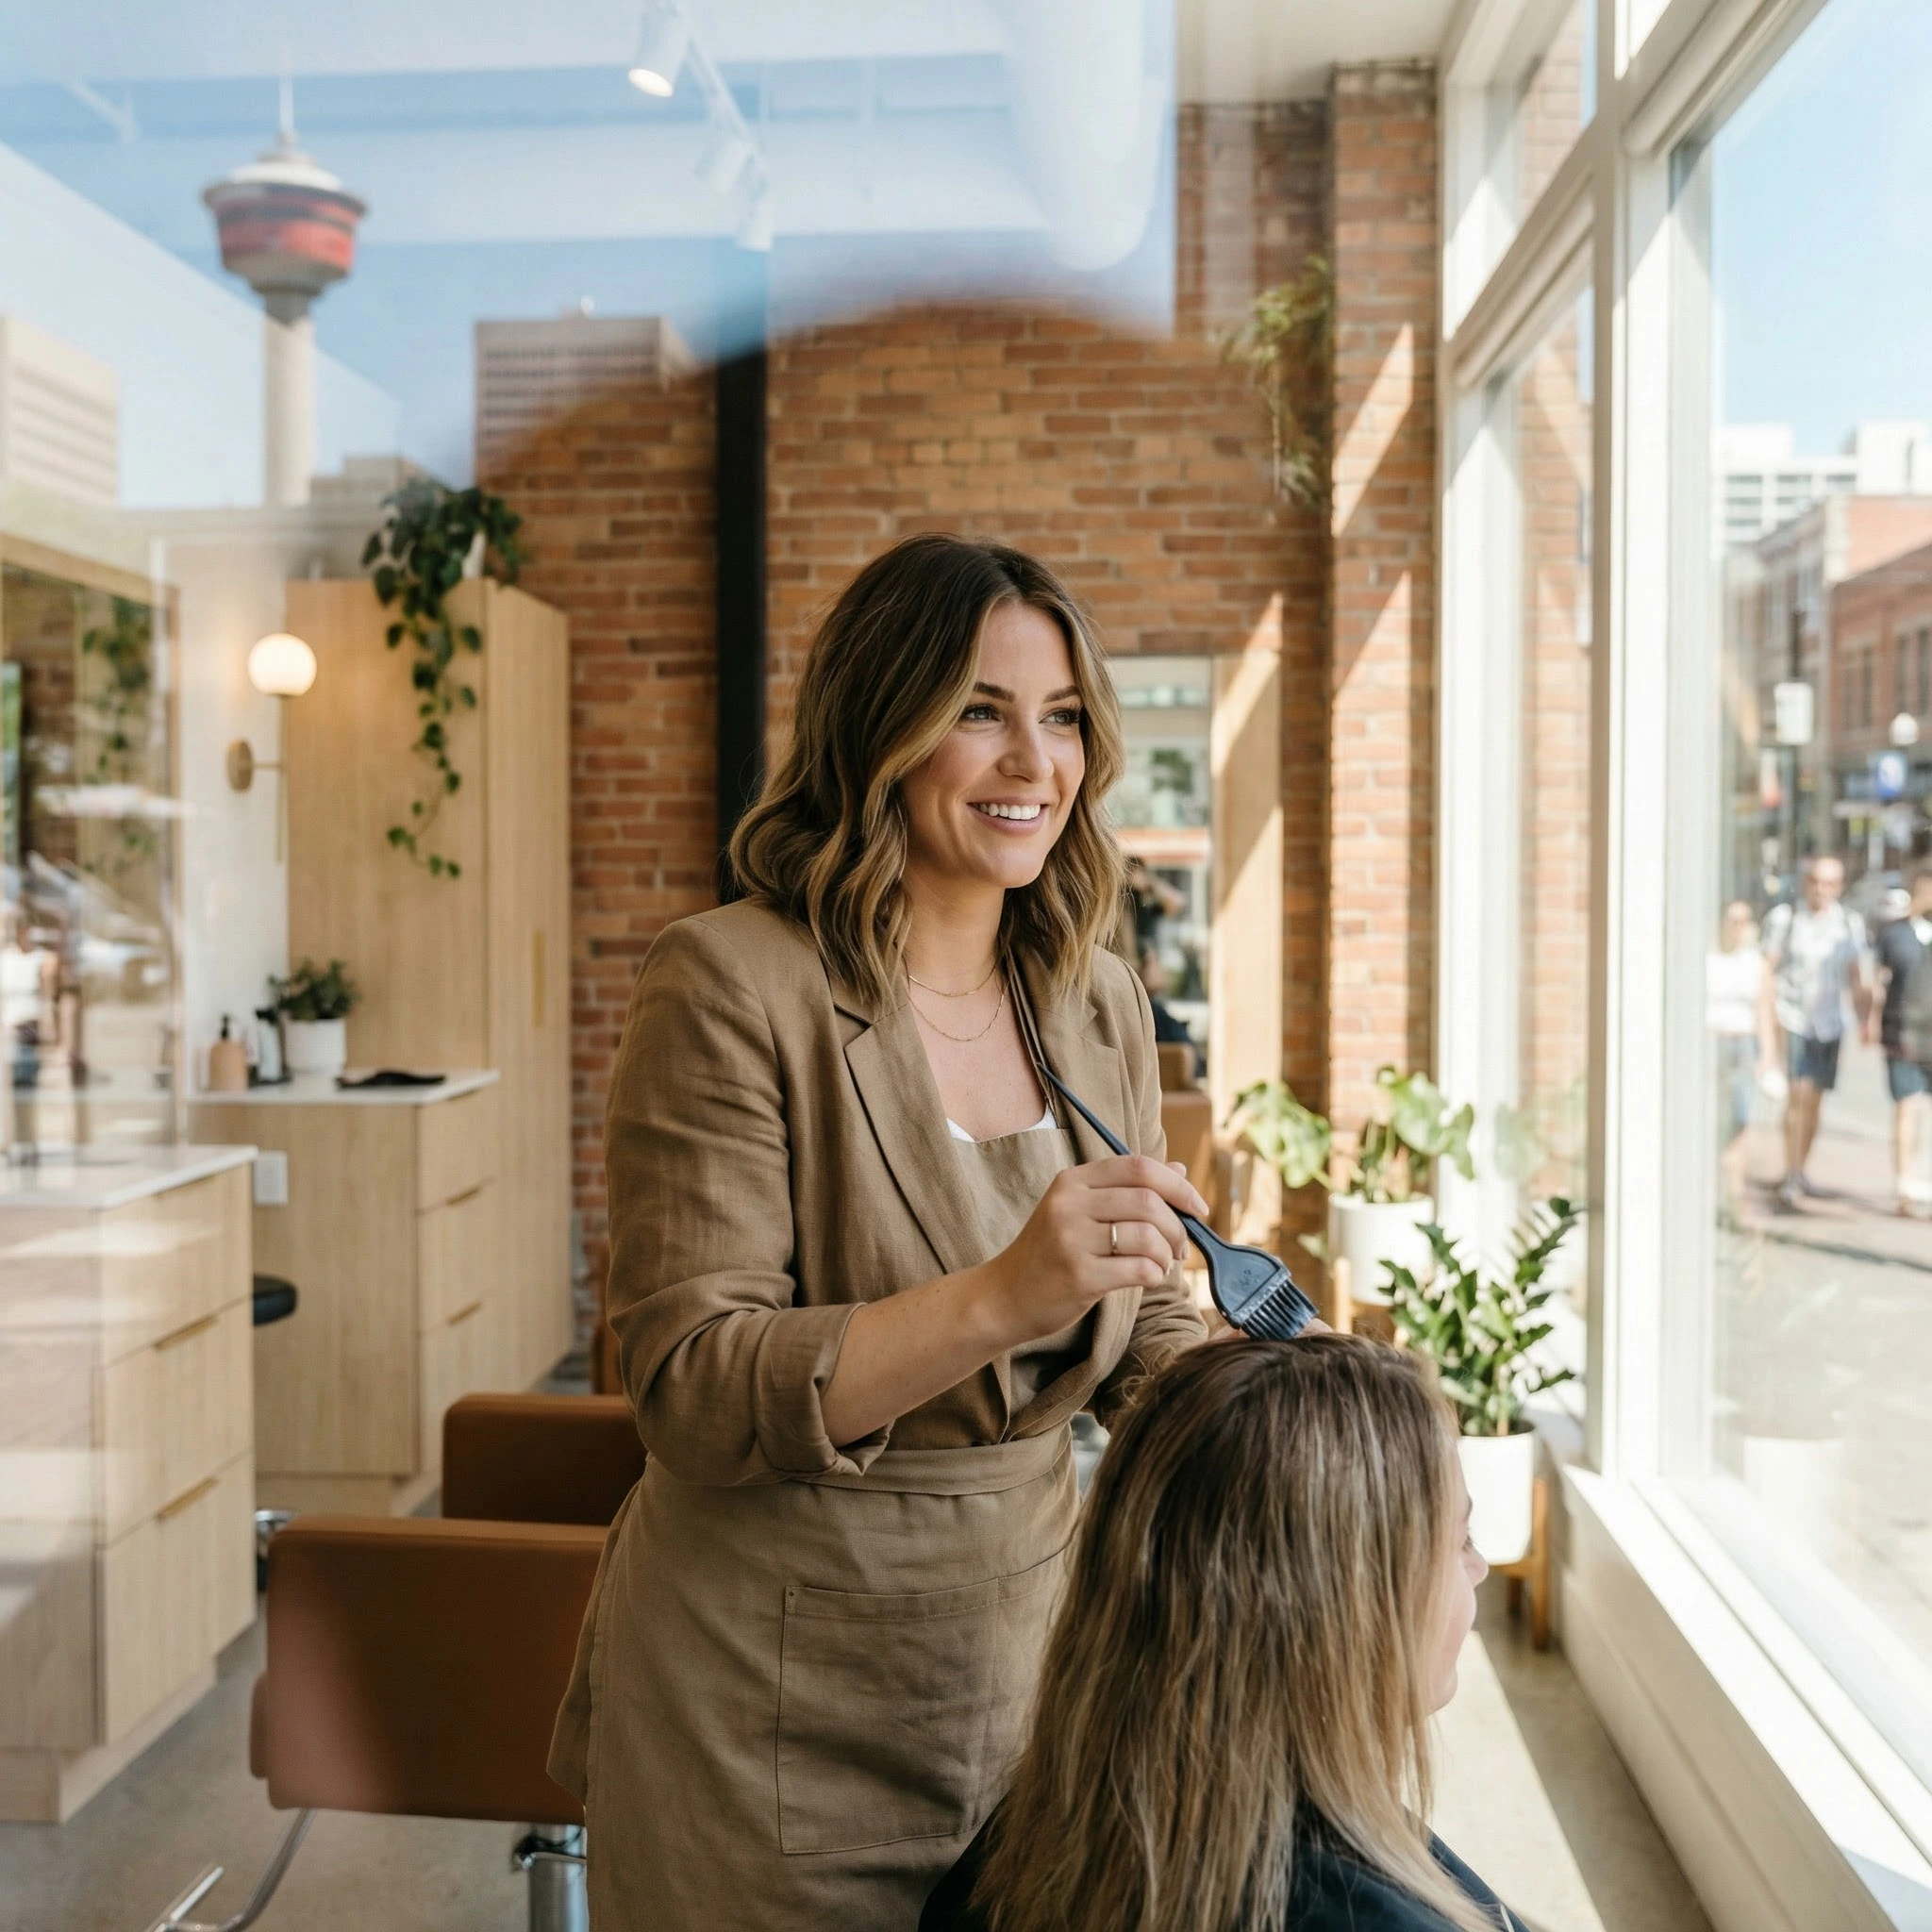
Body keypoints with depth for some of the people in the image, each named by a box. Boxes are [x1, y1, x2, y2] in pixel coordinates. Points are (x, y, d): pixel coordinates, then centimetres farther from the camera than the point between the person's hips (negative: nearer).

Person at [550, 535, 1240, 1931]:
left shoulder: (1102, 1004, 3)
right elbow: (690, 1387, -22)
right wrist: (999, 1298, -34)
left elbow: (1148, 1340, 10)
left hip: (1027, 1645, 6)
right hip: (776, 1697, -5)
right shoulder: (734, 983, -17)